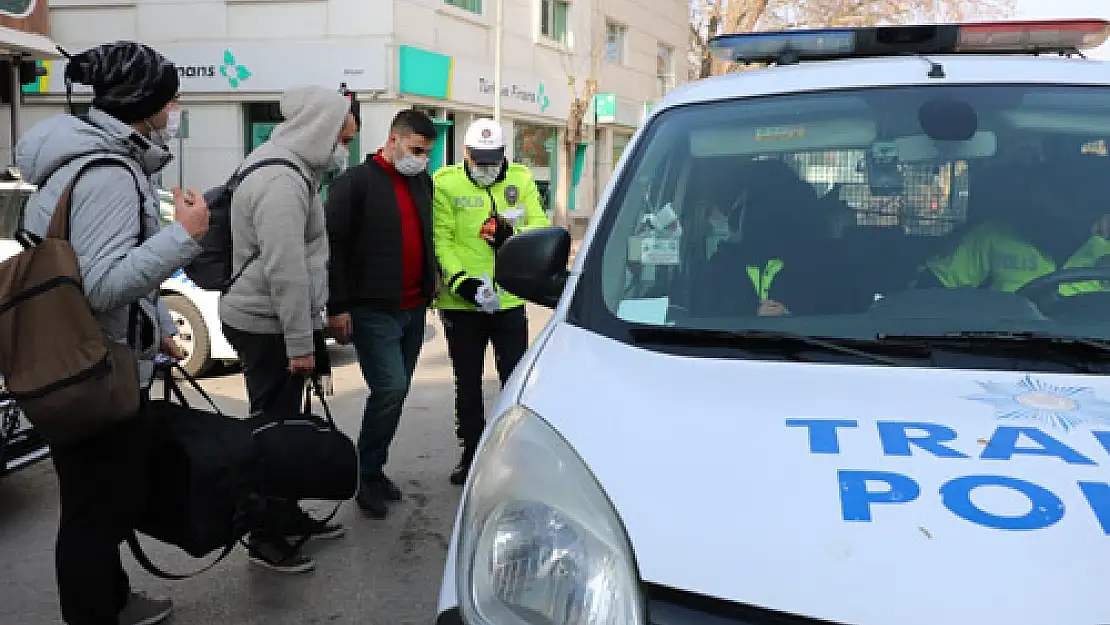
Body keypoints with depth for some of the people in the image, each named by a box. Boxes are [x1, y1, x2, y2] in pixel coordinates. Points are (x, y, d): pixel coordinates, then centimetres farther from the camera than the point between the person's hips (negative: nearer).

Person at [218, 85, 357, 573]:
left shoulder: (292, 170, 14)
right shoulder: (281, 181, -21)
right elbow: (286, 270, -25)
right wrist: (300, 342, -22)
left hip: (273, 322, 10)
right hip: (268, 326, -10)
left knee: (284, 423, 18)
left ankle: (287, 515, 31)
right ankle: (267, 538, 11)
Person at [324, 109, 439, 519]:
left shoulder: (422, 182, 13)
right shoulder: (355, 182, -8)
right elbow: (333, 246, -10)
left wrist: (431, 278, 14)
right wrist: (337, 308, -13)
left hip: (413, 309, 7)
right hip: (373, 310, -7)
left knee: (396, 391, 11)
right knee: (390, 389, -12)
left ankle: (374, 469, 24)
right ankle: (366, 474, 4)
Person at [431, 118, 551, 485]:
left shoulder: (521, 180, 5)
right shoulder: (445, 183, -3)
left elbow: (542, 227, 0)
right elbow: (441, 238, -10)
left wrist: (512, 233, -20)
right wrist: (459, 279, -23)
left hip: (510, 299, 2)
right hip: (462, 301, -1)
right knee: (468, 383, 12)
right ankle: (471, 453, 27)